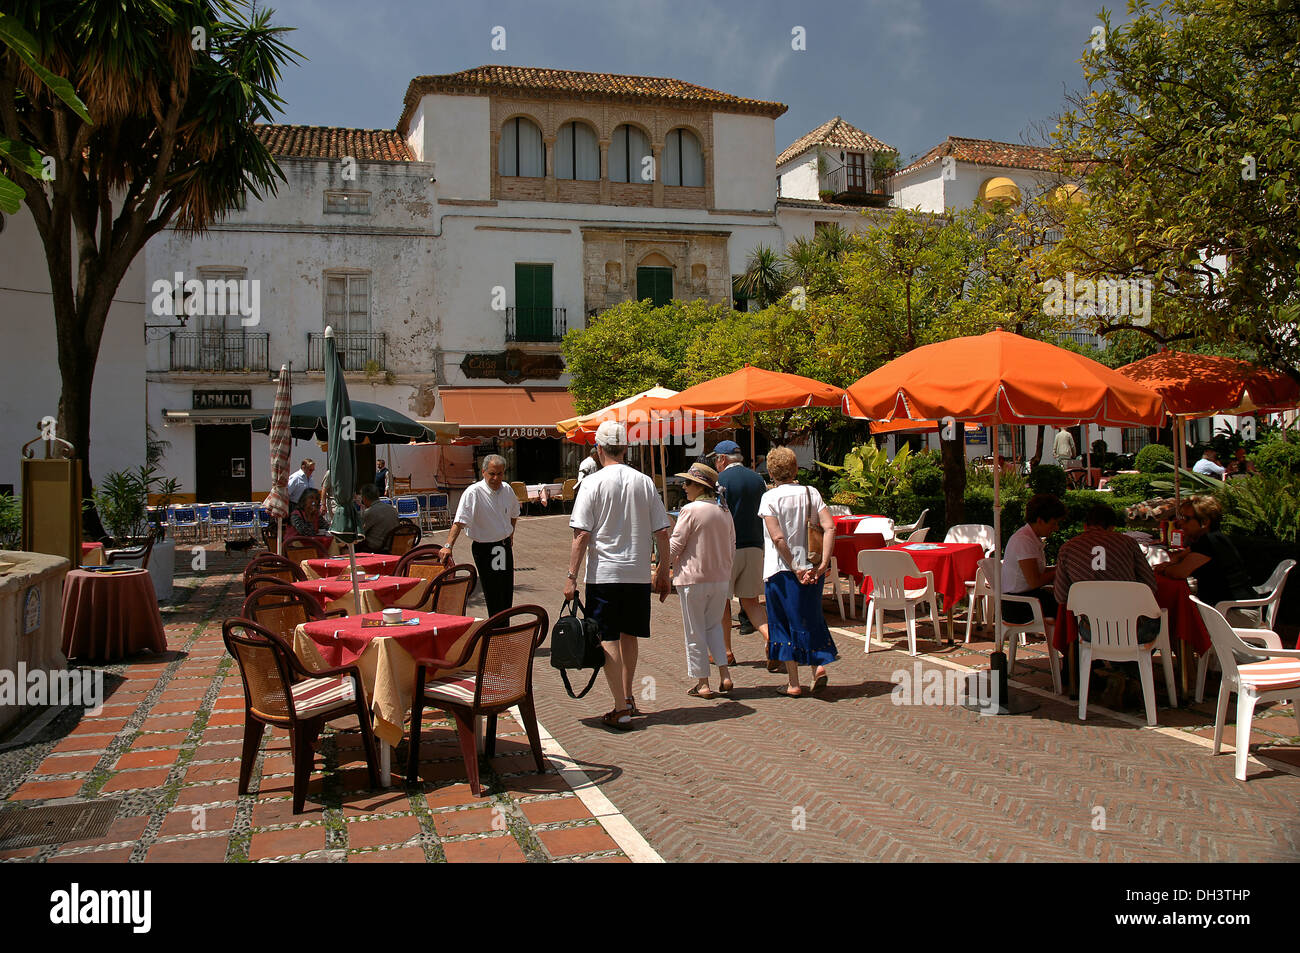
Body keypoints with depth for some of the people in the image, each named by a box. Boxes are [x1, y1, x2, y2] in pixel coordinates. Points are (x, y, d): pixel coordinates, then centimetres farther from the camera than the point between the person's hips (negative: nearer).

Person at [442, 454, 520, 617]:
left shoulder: (507, 490, 2)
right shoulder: (473, 493, -18)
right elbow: (459, 522, -27)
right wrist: (449, 546, -37)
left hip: (505, 547, 6)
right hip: (484, 548, -6)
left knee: (507, 593, 11)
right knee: (494, 598, -6)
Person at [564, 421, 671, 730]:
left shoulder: (593, 482, -6)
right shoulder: (644, 482, 4)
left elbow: (582, 534, -11)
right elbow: (662, 532, 5)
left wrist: (572, 576, -7)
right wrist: (663, 571, 15)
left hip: (604, 574, -4)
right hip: (638, 574, 4)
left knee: (608, 639, 0)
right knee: (629, 636, 18)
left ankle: (621, 710, -3)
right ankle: (627, 698, 29)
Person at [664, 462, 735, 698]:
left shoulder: (690, 510, -12)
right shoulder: (725, 512, 7)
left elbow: (674, 547, -10)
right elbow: (731, 550, 13)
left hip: (693, 579, -6)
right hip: (721, 579, 6)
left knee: (695, 632, 5)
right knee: (714, 626, 20)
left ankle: (702, 684, 10)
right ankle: (725, 676, 9)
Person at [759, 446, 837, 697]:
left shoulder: (770, 497, -7)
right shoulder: (811, 493, 3)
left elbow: (778, 538, -17)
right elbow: (830, 527, -8)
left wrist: (795, 569, -13)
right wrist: (823, 563, -11)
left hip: (781, 570, -3)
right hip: (811, 567, 4)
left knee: (785, 622, 6)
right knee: (810, 617, 20)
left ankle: (794, 684, 9)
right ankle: (819, 664, 2)